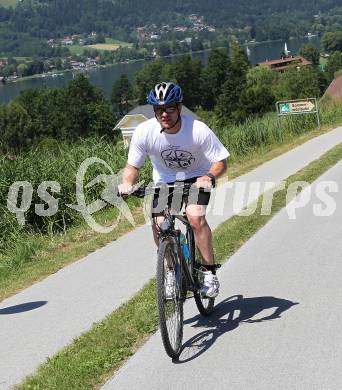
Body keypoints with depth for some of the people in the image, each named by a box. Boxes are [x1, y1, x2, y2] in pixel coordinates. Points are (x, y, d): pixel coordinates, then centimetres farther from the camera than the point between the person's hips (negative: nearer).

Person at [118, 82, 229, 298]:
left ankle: (209, 272, -14)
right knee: (159, 225, -16)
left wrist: (209, 177, -39)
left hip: (197, 178, -2)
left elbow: (221, 162, -18)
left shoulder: (198, 130, -27)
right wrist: (127, 182, -32)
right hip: (164, 181, 3)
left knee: (195, 216, -28)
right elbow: (132, 166, -10)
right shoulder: (144, 132, -22)